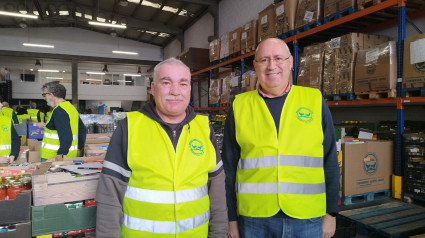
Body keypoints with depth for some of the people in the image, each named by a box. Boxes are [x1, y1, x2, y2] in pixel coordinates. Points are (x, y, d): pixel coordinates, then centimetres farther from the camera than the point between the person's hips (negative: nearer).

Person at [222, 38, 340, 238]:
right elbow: (230, 167, 2)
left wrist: (331, 213, 4)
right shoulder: (239, 106, -1)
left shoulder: (315, 101, -1)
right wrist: (232, 218, 4)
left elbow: (330, 162, 3)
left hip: (308, 219, 1)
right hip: (254, 218, 0)